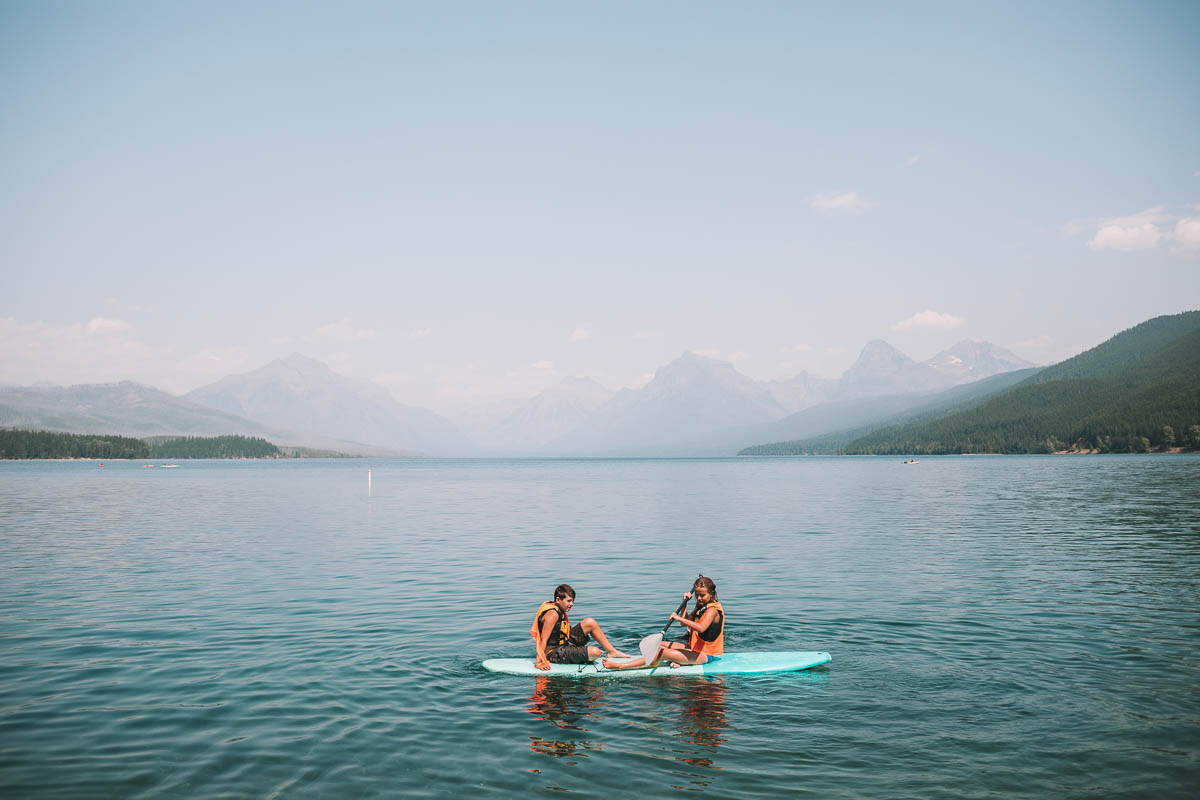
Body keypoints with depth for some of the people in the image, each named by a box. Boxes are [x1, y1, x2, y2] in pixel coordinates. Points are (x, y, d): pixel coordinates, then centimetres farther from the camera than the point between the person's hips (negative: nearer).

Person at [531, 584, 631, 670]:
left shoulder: (560, 610, 6)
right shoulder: (552, 614, -24)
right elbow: (543, 640, -28)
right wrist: (538, 663, -30)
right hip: (555, 654, -10)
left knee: (590, 623, 8)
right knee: (595, 652, -25)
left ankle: (612, 651, 14)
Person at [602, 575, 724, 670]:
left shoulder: (713, 609, -17)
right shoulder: (701, 606, 13)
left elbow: (701, 628, -37)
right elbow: (684, 623, 20)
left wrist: (679, 618, -36)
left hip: (704, 654, -10)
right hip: (694, 647, 10)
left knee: (662, 652, -21)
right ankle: (674, 661, -17)